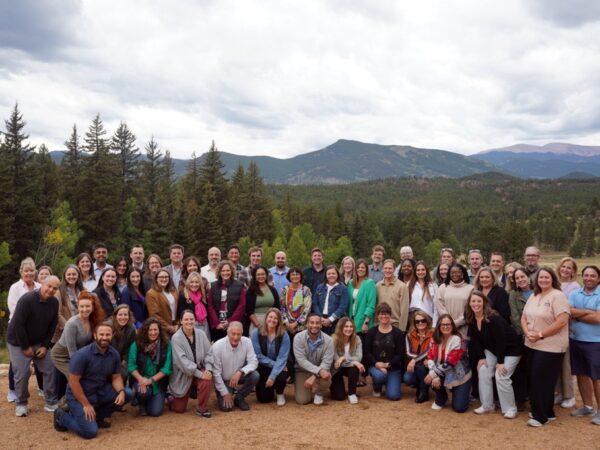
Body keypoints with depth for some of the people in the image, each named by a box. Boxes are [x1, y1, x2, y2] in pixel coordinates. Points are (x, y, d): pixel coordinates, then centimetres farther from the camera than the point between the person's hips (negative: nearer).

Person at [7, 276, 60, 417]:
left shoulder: (54, 302, -7)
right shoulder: (27, 299, -26)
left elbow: (52, 326, 1)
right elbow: (17, 325, -25)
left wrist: (45, 345, -6)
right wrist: (25, 347, -20)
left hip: (40, 342, 5)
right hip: (18, 342, -5)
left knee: (50, 369, -1)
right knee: (22, 373, -10)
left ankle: (51, 403, 8)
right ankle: (21, 404, 12)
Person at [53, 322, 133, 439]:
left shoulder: (114, 354, -4)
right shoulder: (82, 354, -22)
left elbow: (116, 377, 3)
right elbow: (73, 381, -21)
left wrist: (121, 392, -18)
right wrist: (86, 405, -19)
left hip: (100, 392, 6)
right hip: (79, 396, -6)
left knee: (127, 394, -10)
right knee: (90, 431, -19)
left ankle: (96, 417, 7)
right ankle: (61, 417, 8)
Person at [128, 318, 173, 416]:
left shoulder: (166, 344, -9)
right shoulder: (136, 344, -8)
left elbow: (167, 367, -11)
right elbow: (131, 365, -9)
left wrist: (151, 380, -19)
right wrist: (140, 379, -25)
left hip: (159, 382, 0)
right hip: (141, 380, 0)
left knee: (156, 412, -10)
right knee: (142, 392, -34)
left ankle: (158, 399, 27)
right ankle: (142, 404, 5)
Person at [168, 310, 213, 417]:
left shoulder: (201, 334, -7)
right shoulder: (176, 338, -19)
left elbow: (208, 353, -5)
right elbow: (183, 361, -24)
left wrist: (208, 369, -22)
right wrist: (200, 374, -27)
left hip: (199, 370, 3)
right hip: (182, 375, -3)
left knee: (207, 379, -32)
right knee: (179, 409, 2)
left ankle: (202, 408, -9)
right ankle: (171, 398, 38)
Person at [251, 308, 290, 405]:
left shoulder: (284, 335, -14)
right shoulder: (256, 333, -14)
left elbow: (282, 358, -18)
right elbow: (258, 355, -14)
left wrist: (272, 376, -26)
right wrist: (274, 363, -20)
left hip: (278, 367, 0)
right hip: (262, 367, 0)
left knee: (280, 377, -34)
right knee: (264, 399, -8)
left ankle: (280, 394, 3)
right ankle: (270, 388, 31)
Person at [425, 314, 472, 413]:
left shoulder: (457, 340, -21)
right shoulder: (435, 339, -5)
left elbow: (450, 363, -26)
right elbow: (430, 357, -11)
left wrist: (433, 374, -27)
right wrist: (434, 376, -26)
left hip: (460, 376, -4)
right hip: (444, 374, 4)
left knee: (459, 408, -10)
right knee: (432, 379, -29)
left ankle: (461, 392, 26)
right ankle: (441, 399, 4)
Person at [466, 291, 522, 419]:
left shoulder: (494, 318, -31)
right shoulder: (471, 319, -9)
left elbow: (501, 340, -28)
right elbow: (475, 340, -1)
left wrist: (500, 362, -25)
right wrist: (481, 357, -8)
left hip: (510, 349, -7)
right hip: (492, 349, 7)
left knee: (501, 377, -16)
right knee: (483, 372, -3)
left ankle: (510, 409, 2)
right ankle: (487, 405, 11)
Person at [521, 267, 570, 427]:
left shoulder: (558, 296, -13)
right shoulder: (533, 297, 11)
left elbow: (562, 321, -22)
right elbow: (524, 317, 14)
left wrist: (540, 334, -19)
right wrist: (527, 332, -6)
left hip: (550, 347, -8)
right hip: (533, 345, 8)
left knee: (543, 380, -3)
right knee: (536, 379, 13)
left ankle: (541, 416, 7)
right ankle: (546, 412, 26)